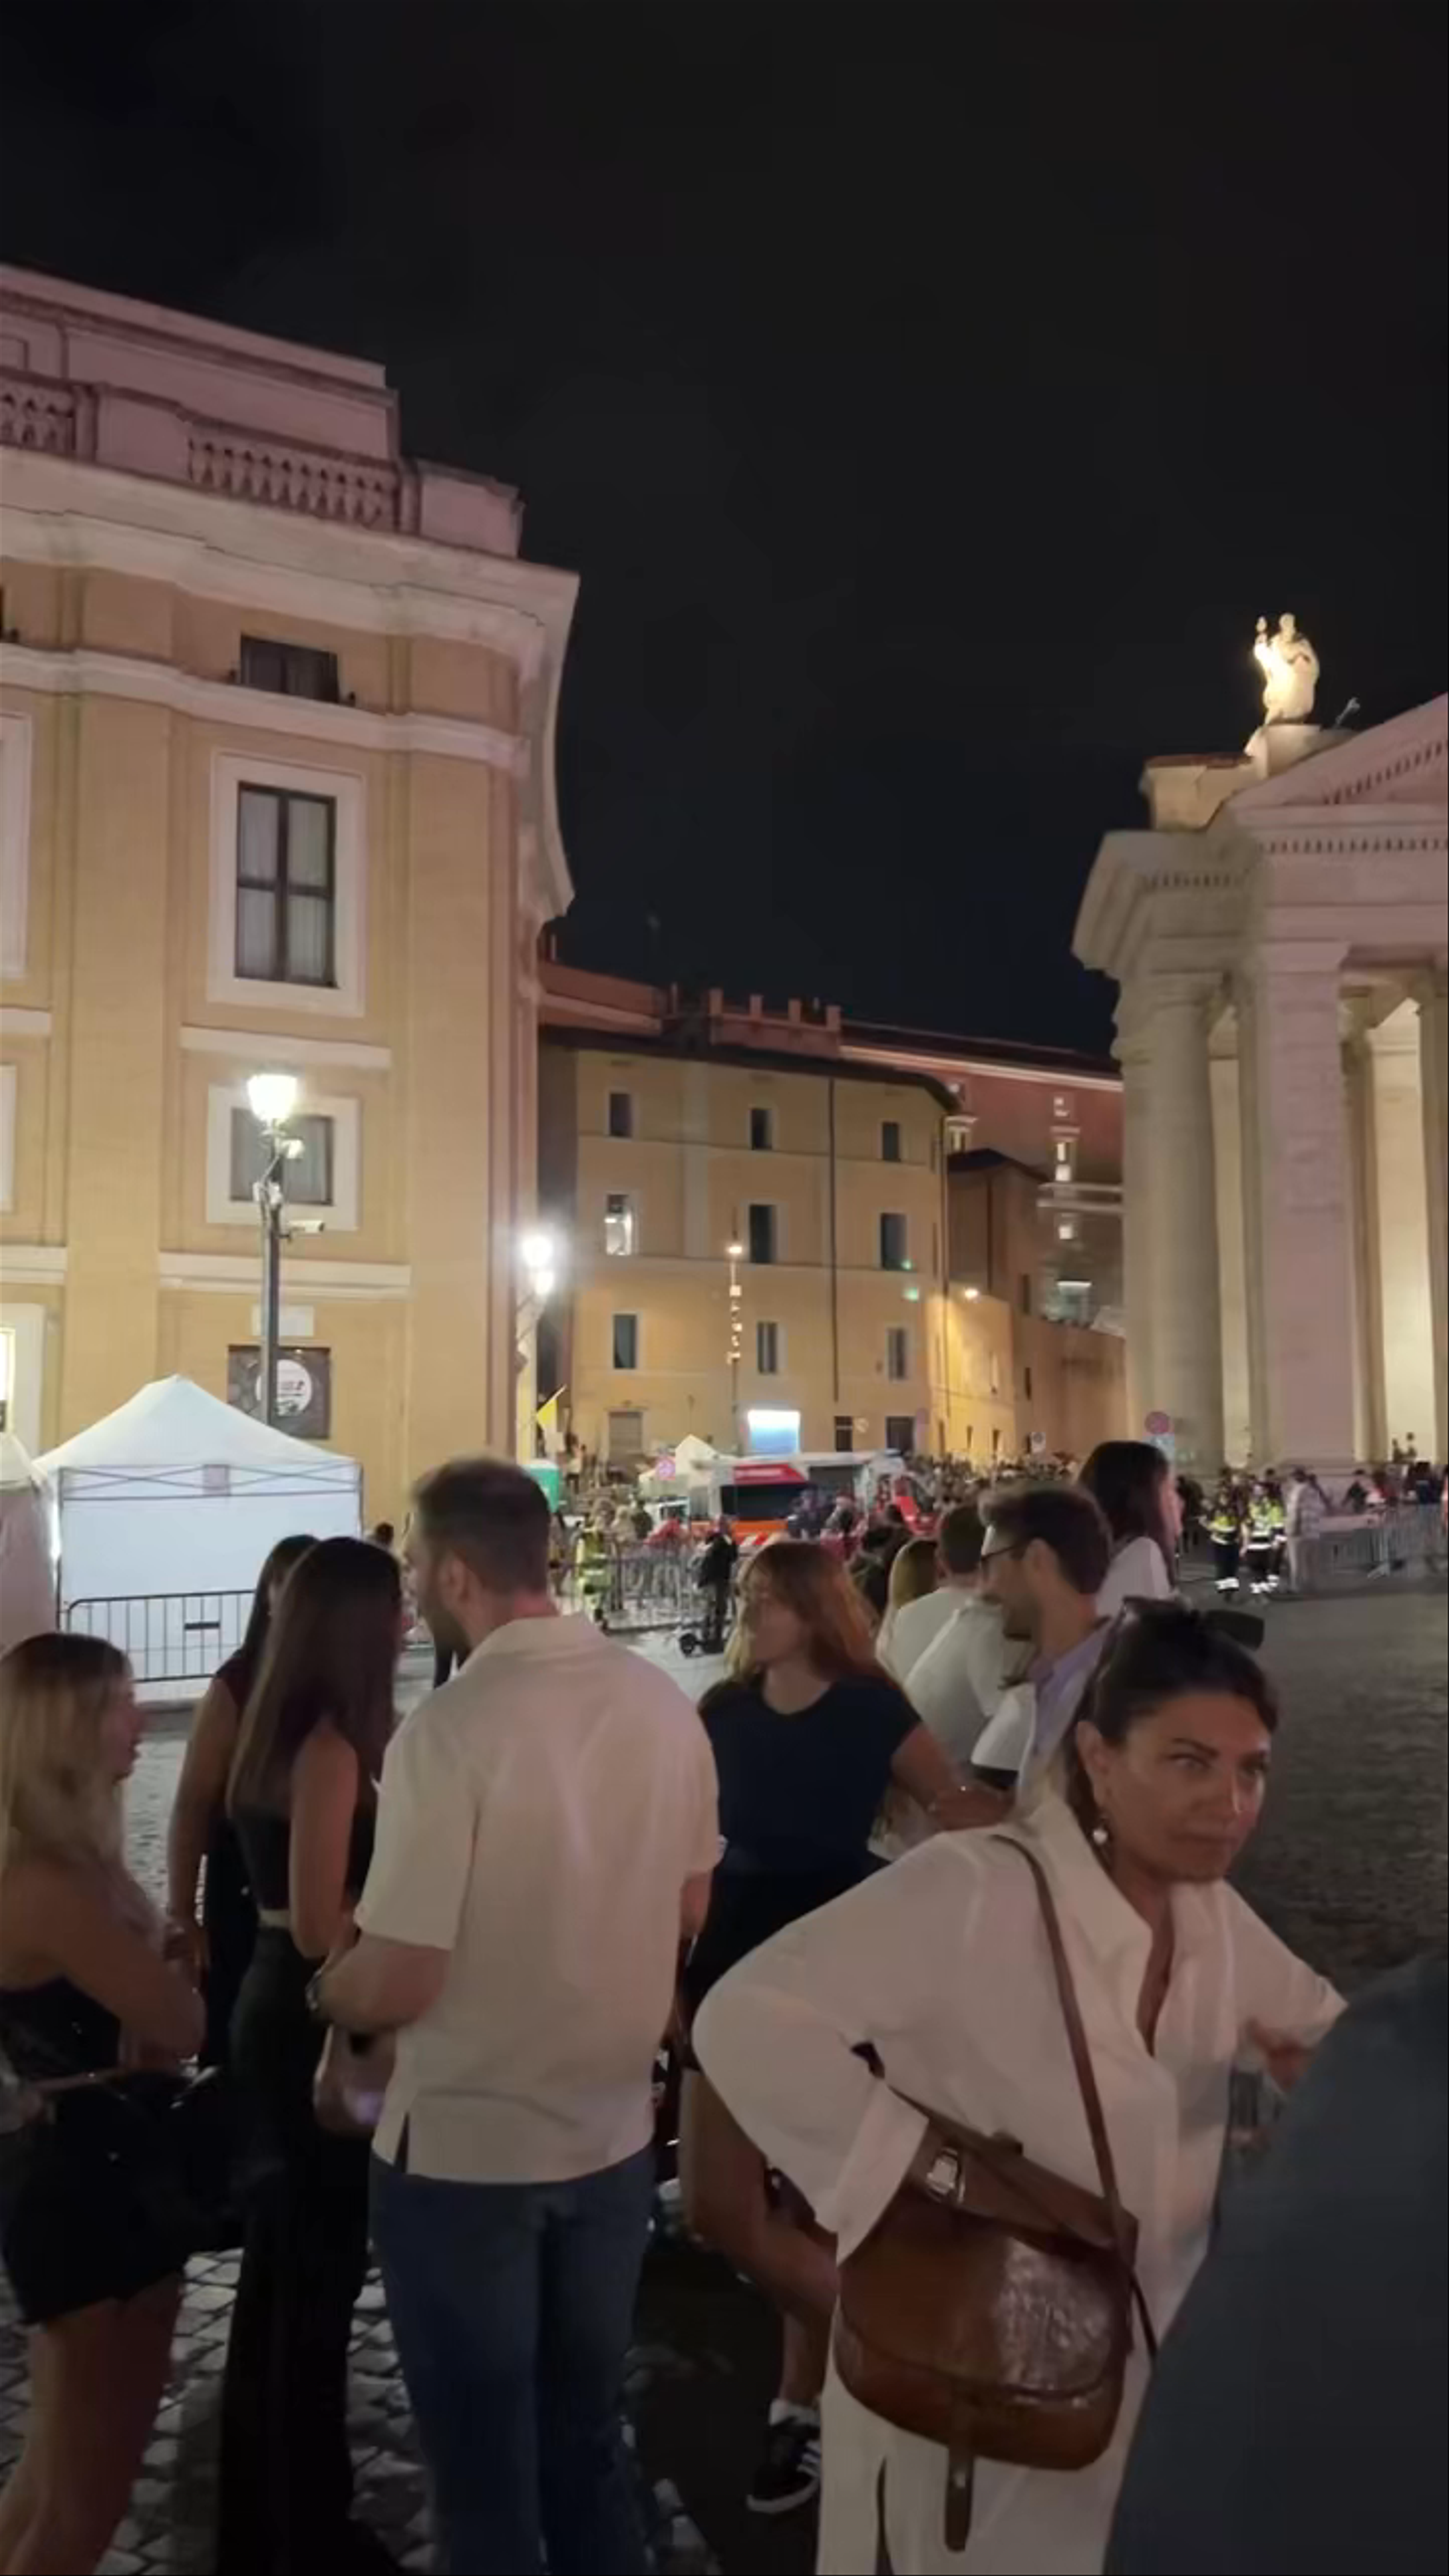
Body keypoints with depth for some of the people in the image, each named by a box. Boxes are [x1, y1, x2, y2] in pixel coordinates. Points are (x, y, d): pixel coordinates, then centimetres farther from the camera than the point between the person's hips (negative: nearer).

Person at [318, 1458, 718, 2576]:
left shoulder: (449, 1729, -25)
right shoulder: (663, 1703, -6)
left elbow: (395, 1987, -22)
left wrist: (326, 1989, 0)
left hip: (464, 2151, -5)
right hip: (614, 2133, 5)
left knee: (484, 2467, 17)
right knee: (588, 2438, 25)